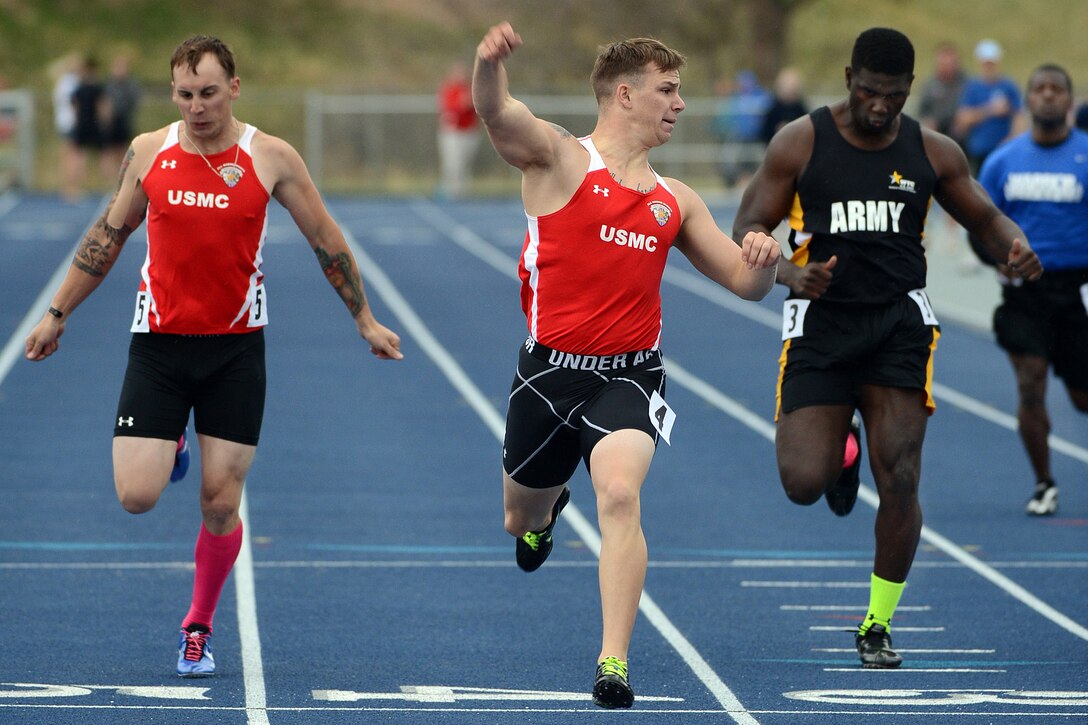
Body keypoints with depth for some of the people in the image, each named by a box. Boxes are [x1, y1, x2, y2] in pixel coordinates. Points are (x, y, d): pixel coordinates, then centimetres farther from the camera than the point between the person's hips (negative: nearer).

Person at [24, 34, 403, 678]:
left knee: (221, 504, 0)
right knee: (137, 496, -9)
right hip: (160, 342, 1)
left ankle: (199, 628, 20)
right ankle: (169, 447, 27)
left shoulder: (272, 159, -5)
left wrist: (366, 321, 10)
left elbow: (327, 241, 6)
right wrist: (57, 315, 15)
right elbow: (108, 236, 13)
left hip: (236, 347, -1)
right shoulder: (149, 153, 0)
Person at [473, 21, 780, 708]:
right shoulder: (559, 157, -2)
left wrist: (763, 261, -10)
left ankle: (615, 664, -25)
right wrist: (490, 61, -48)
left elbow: (745, 283, 16)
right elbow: (498, 111, -24)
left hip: (629, 377, 1)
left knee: (620, 495, -26)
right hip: (550, 372, -1)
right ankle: (547, 508, 57)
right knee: (522, 523, 17)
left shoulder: (675, 201, 12)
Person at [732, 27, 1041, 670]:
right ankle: (841, 448, 29)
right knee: (803, 483, -11)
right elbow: (748, 231, -3)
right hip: (821, 325, -1)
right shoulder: (801, 143, -4)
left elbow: (986, 217, 15)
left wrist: (1016, 246, -9)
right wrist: (790, 275, -24)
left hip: (900, 323, 1)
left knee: (900, 485, -9)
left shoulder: (933, 152, 3)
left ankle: (878, 627, 8)